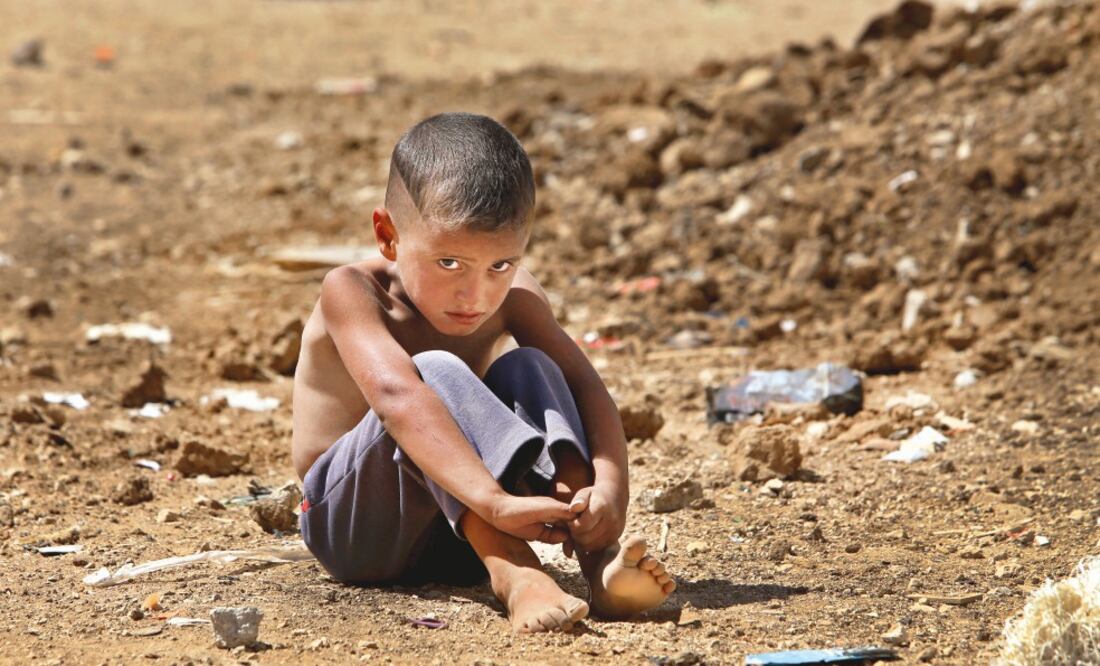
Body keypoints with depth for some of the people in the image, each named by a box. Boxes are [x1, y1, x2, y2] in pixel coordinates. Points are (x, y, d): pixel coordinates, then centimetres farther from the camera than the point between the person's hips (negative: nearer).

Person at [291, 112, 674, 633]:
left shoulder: (514, 300, -3)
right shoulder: (352, 293, -20)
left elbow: (585, 389, -15)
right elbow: (397, 395, -37)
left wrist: (611, 486, -36)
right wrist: (495, 501, -52)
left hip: (460, 541, 5)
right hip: (355, 529, -5)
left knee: (529, 369, -18)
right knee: (436, 372, -30)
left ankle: (599, 561, -36)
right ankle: (515, 577, -49)